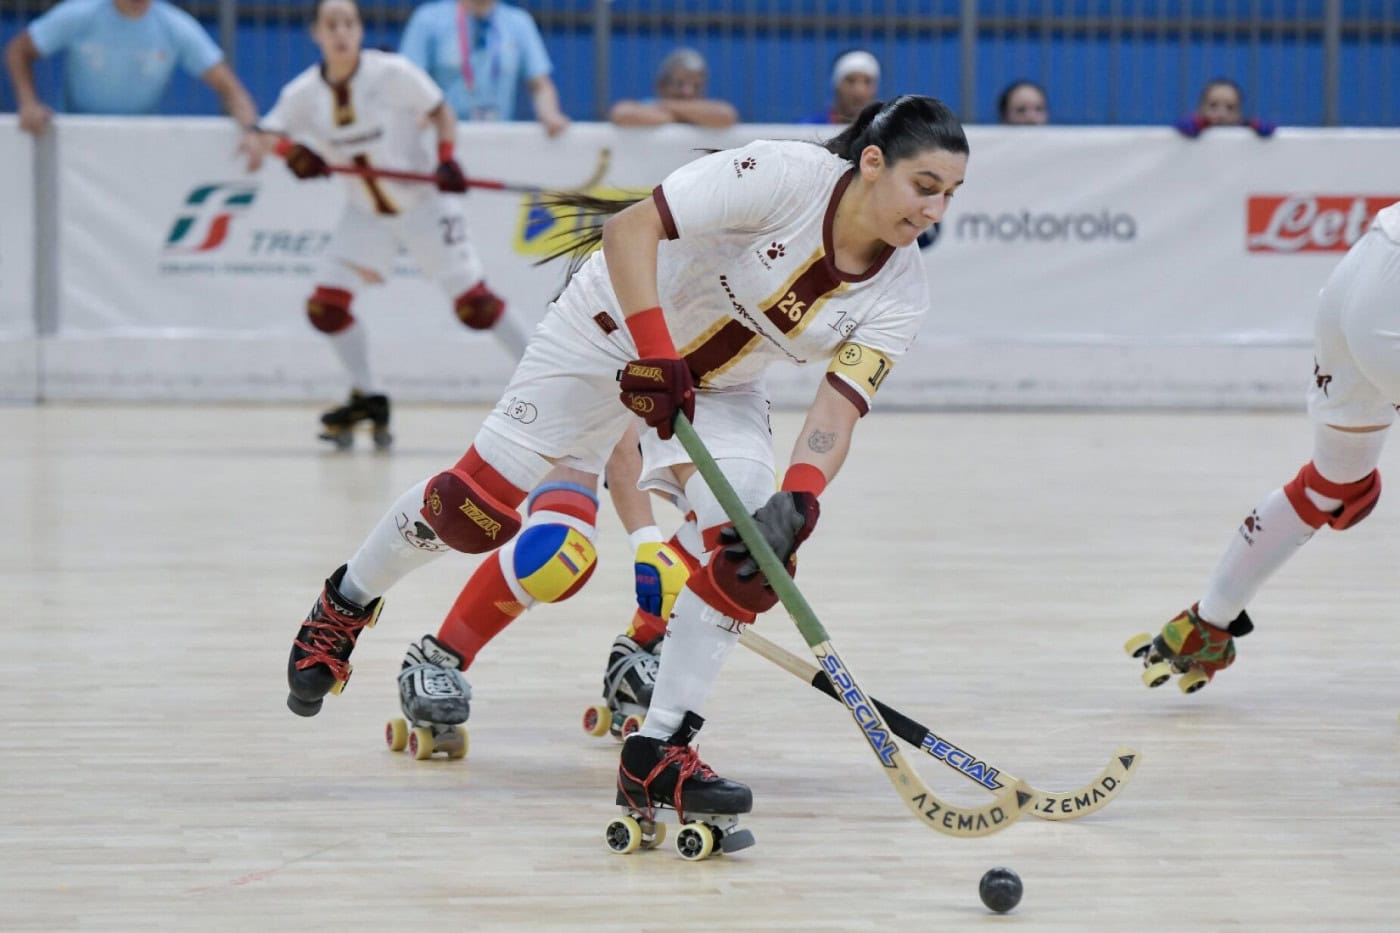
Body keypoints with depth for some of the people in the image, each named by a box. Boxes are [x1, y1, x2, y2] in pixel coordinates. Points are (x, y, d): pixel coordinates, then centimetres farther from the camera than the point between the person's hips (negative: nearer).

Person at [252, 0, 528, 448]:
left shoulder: (392, 72, -16)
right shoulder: (304, 92, -7)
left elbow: (440, 112, -5)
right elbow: (267, 133, 2)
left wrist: (446, 158, -21)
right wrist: (292, 151, -19)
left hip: (423, 202, -4)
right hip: (366, 213, 4)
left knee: (472, 301, -9)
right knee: (325, 305, -4)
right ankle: (368, 400, 13)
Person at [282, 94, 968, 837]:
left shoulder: (899, 295, -15)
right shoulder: (784, 177, -30)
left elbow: (836, 414, -23)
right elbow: (631, 228, -31)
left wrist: (796, 503, -41)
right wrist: (656, 354, -39)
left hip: (722, 385, 4)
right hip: (616, 333, -4)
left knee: (752, 559, -18)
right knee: (476, 511, -2)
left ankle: (655, 754, -8)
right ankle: (346, 604, 29)